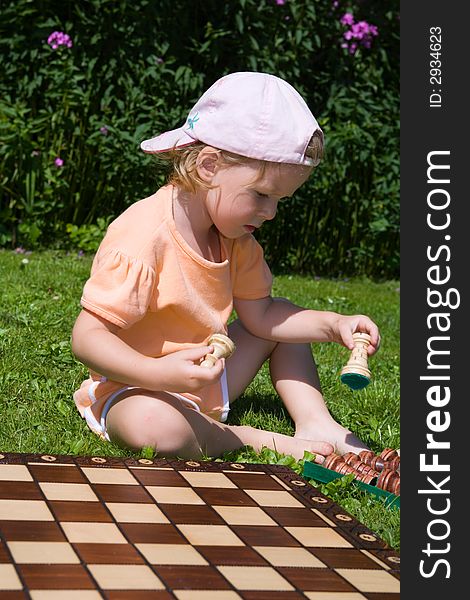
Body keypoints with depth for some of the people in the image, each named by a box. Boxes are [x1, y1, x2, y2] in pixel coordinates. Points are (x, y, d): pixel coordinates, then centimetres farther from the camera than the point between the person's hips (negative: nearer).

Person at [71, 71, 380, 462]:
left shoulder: (235, 237, 2)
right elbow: (87, 337, -28)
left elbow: (258, 314, 8)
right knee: (155, 427, -42)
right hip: (137, 389, -9)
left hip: (207, 384, 9)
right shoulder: (144, 238, -27)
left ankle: (316, 424, 3)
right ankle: (263, 441, -19)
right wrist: (159, 374, -43)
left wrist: (334, 325, -7)